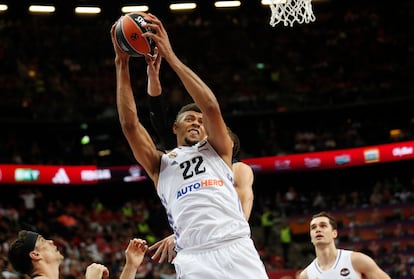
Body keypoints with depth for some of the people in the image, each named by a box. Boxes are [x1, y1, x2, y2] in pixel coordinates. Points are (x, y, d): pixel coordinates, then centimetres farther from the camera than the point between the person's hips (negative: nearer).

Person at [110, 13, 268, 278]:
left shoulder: (217, 151, 22)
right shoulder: (160, 164, 23)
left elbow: (212, 108, 4)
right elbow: (129, 123, 9)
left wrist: (170, 56, 1)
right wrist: (122, 64, 5)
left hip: (237, 249, 0)